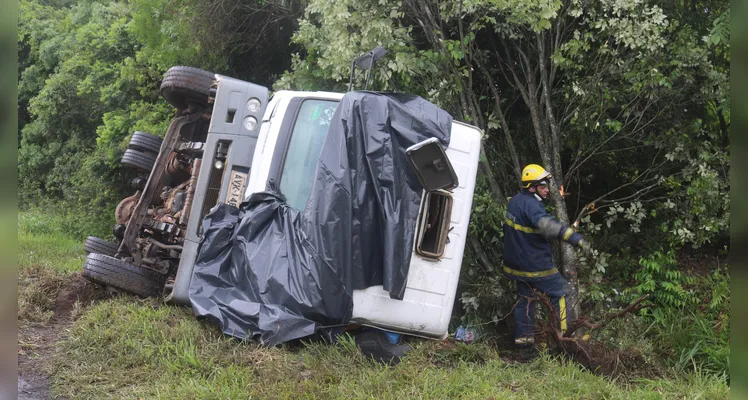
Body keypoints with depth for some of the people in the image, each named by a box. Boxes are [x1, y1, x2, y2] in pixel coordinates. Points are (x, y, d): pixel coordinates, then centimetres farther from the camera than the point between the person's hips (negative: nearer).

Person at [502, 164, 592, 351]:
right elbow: (548, 226, -41)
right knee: (559, 294, 3)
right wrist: (577, 238, -48)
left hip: (517, 262, 9)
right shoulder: (530, 205, -24)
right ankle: (564, 334, 8)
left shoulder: (515, 201, 6)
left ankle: (523, 337, 24)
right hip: (535, 264, -9)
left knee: (524, 297, 19)